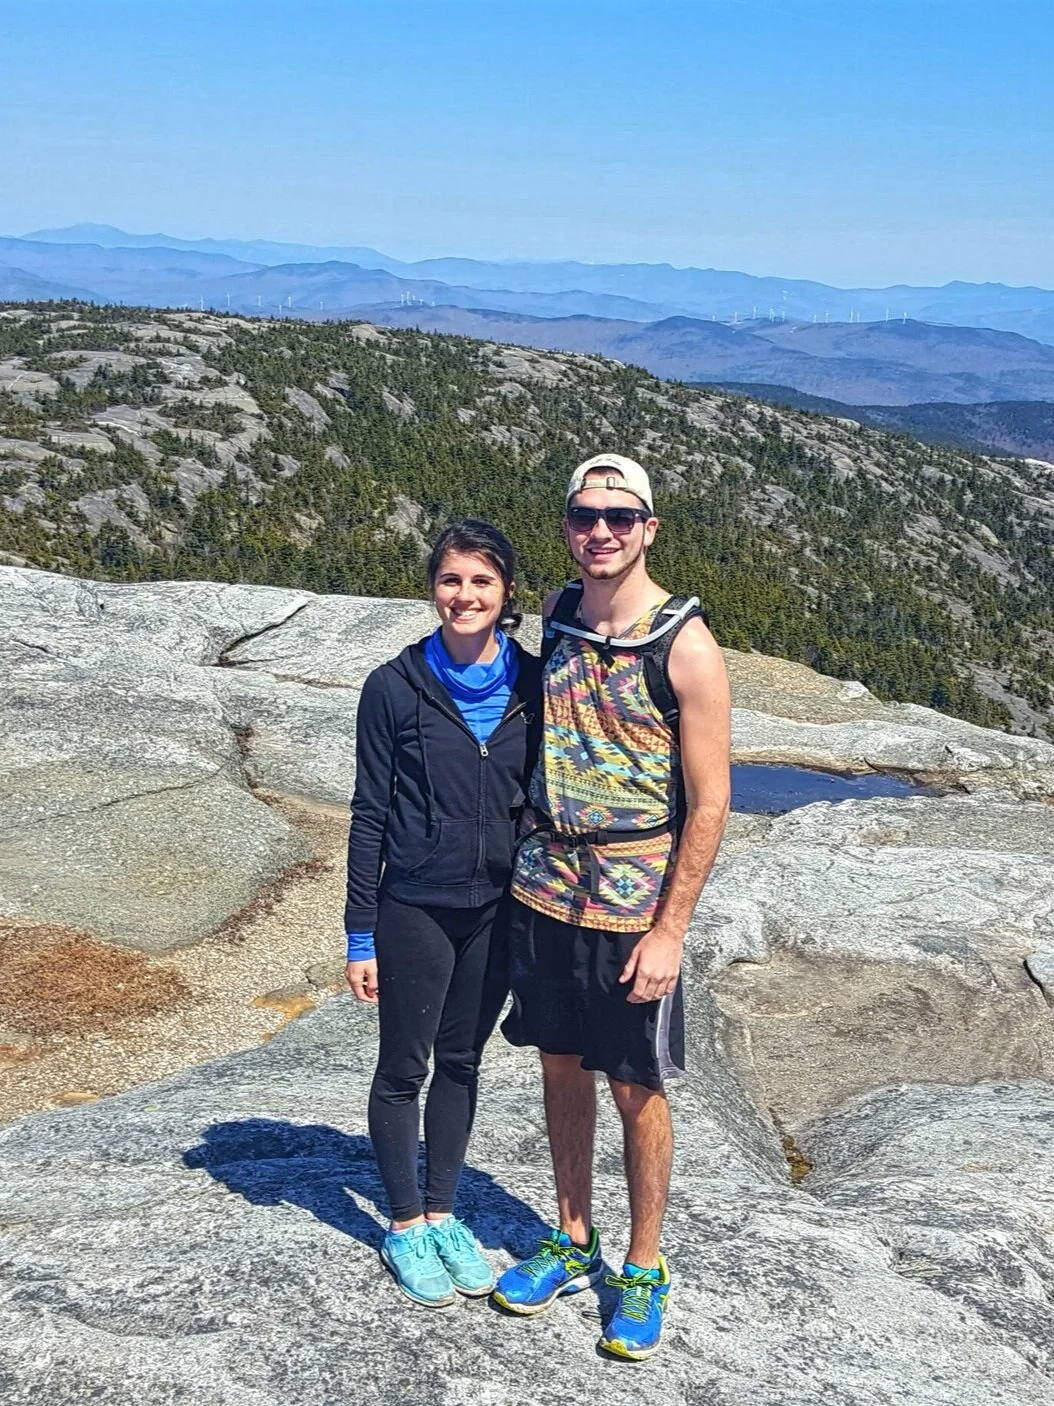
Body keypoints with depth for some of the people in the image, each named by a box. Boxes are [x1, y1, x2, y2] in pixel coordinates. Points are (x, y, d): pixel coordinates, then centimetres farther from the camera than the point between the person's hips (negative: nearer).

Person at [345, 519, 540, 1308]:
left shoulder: (531, 685, -2)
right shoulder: (396, 687, -10)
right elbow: (370, 813, -6)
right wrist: (360, 935, -7)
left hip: (499, 910, 3)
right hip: (415, 909, -3)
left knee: (461, 1063, 16)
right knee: (405, 1067, 10)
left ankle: (443, 1213, 32)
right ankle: (405, 1227, 26)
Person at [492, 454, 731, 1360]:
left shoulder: (684, 646, -13)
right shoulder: (557, 617, 4)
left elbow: (709, 802, -12)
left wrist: (668, 930, -14)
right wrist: (529, 861, 12)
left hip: (632, 904, -5)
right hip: (544, 886, 5)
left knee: (637, 1089, 6)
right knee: (562, 1066, 15)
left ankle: (643, 1272, 24)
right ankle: (573, 1246, 33)